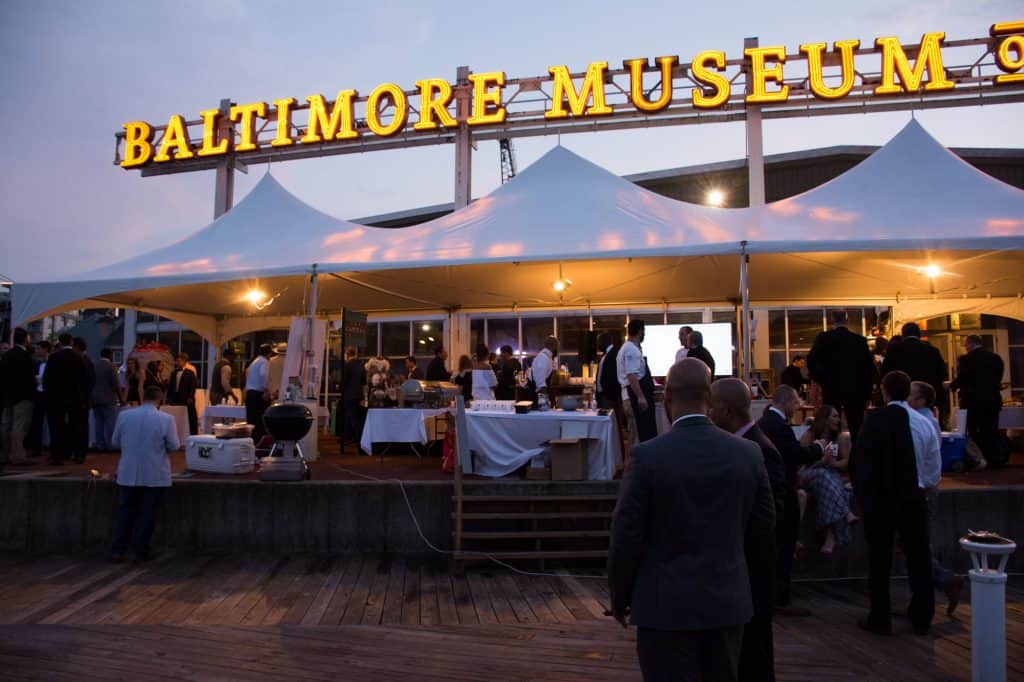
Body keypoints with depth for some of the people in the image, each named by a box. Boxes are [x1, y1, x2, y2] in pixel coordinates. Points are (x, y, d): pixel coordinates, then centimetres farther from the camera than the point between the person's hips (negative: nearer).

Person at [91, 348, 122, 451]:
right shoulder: (110, 366, -9)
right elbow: (116, 384, -11)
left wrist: (92, 398, 22)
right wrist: (120, 398, -2)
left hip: (95, 399, 6)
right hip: (108, 400, -6)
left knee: (99, 424, 8)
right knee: (111, 424, -3)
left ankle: (100, 446, 8)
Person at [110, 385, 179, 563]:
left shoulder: (124, 416, -5)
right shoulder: (166, 419, -13)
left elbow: (115, 442, 5)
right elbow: (174, 446, -7)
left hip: (128, 474, 3)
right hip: (154, 475, -2)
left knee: (126, 510, 15)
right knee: (147, 513, 7)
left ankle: (118, 550, 14)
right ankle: (140, 551, 12)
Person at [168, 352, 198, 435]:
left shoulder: (190, 373, -2)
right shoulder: (173, 373, 15)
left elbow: (193, 386, -7)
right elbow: (170, 386, 15)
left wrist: (190, 398, -14)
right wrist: (169, 398, 7)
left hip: (186, 400, -5)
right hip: (176, 400, 5)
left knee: (191, 419, -1)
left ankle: (193, 434, 3)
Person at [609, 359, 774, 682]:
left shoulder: (647, 456, -17)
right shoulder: (749, 453, -6)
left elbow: (626, 537, -12)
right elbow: (763, 527, 5)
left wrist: (619, 597, 2)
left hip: (666, 606, -4)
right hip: (728, 601, 4)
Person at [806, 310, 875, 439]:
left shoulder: (823, 338, -5)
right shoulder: (860, 340, -1)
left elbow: (811, 360, -13)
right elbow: (869, 366, -1)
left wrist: (819, 379, 1)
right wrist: (867, 393, 5)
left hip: (831, 389, -1)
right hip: (855, 390, 1)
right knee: (856, 428, 6)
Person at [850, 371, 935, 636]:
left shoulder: (876, 420, -14)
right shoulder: (924, 422, -3)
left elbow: (857, 460, -14)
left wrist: (863, 493, -2)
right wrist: (925, 484, 17)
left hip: (881, 497, -3)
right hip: (914, 497, 4)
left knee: (879, 558, 6)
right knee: (918, 557, 13)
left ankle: (880, 618, 12)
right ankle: (922, 618, 23)